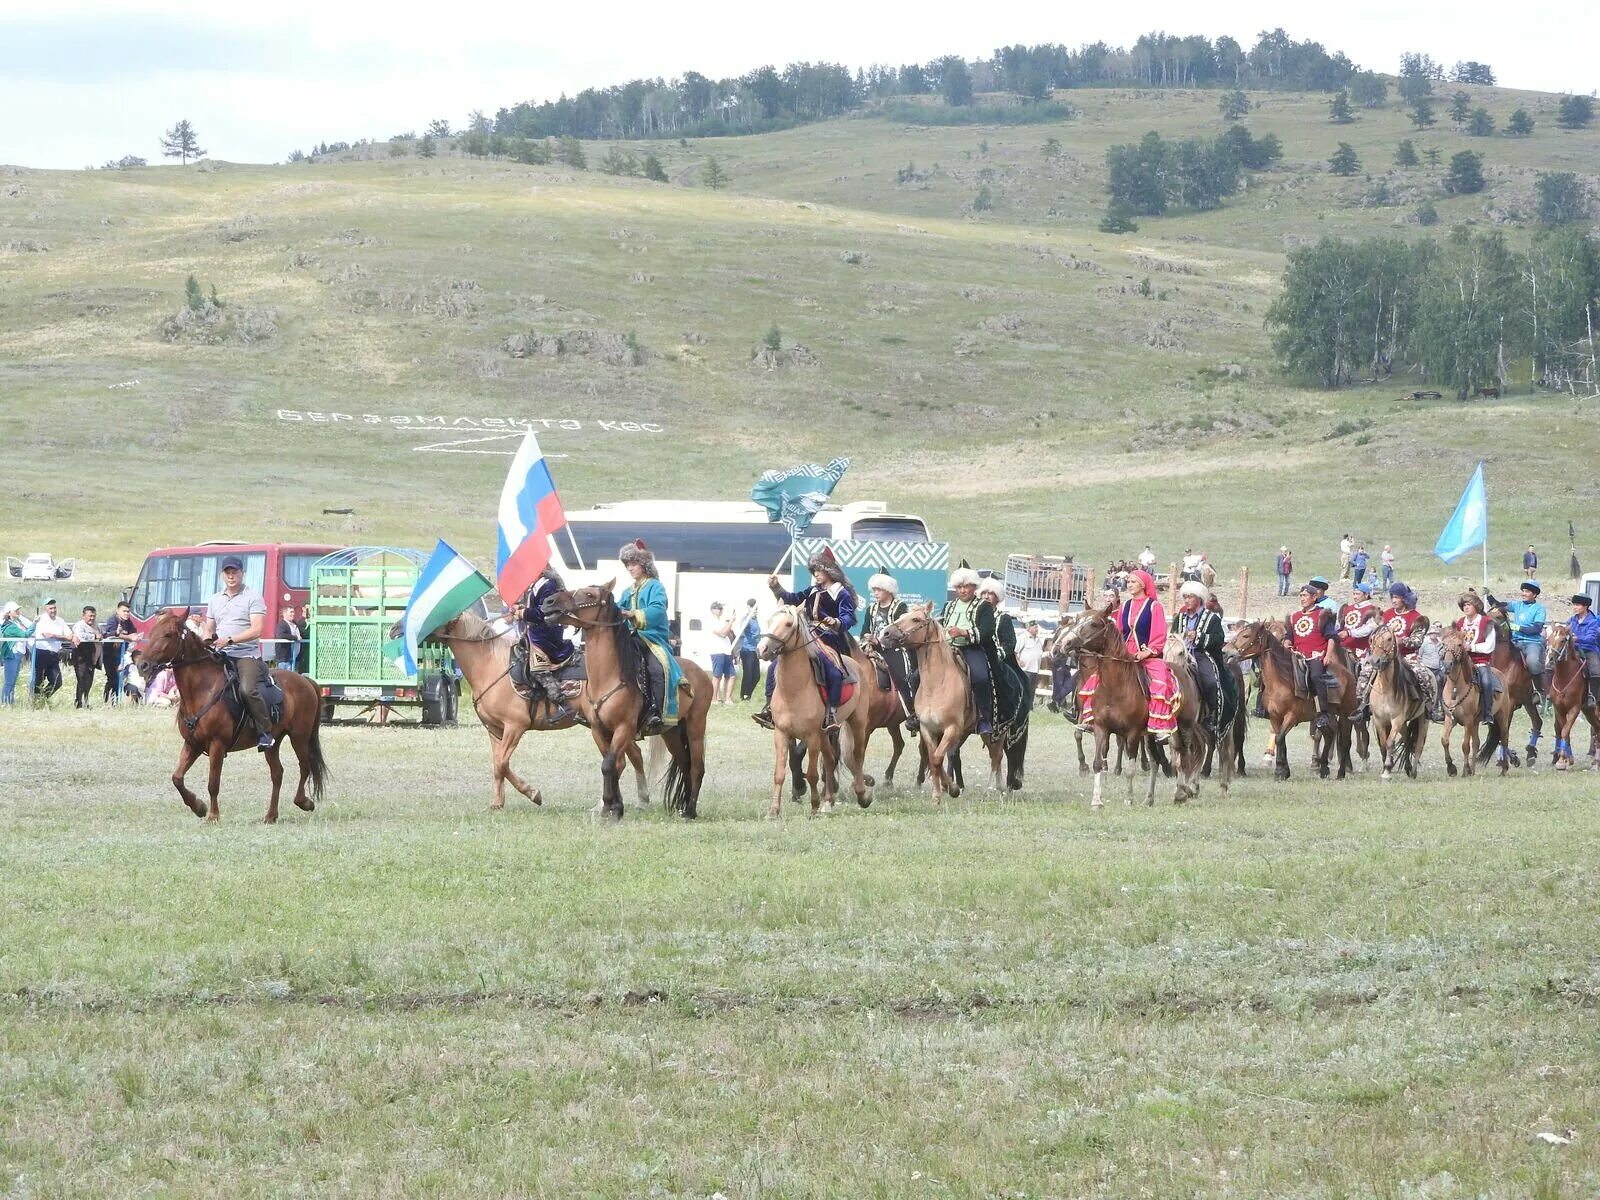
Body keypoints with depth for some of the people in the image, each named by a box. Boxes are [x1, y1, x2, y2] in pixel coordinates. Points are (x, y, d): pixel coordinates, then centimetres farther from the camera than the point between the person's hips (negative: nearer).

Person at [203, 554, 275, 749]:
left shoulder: (253, 597, -1)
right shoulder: (215, 600, 18)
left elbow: (256, 630, -11)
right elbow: (209, 629, 24)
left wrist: (230, 640, -20)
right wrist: (207, 640, -1)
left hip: (247, 655, -6)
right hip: (220, 656, 6)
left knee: (247, 689, -29)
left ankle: (265, 733, -19)